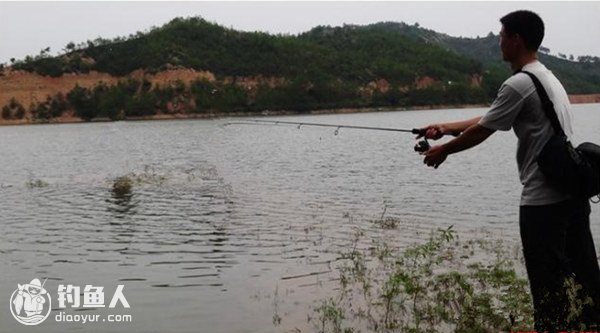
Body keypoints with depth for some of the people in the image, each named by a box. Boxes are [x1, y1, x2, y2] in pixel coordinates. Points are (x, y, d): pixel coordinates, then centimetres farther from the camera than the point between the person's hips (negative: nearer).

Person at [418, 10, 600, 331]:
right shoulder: (549, 78, 18)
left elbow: (482, 130, -6)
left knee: (548, 284, -1)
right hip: (574, 193, 9)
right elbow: (488, 119, 20)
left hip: (543, 200, -9)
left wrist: (443, 151, 9)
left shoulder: (518, 84, -13)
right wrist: (445, 128, 21)